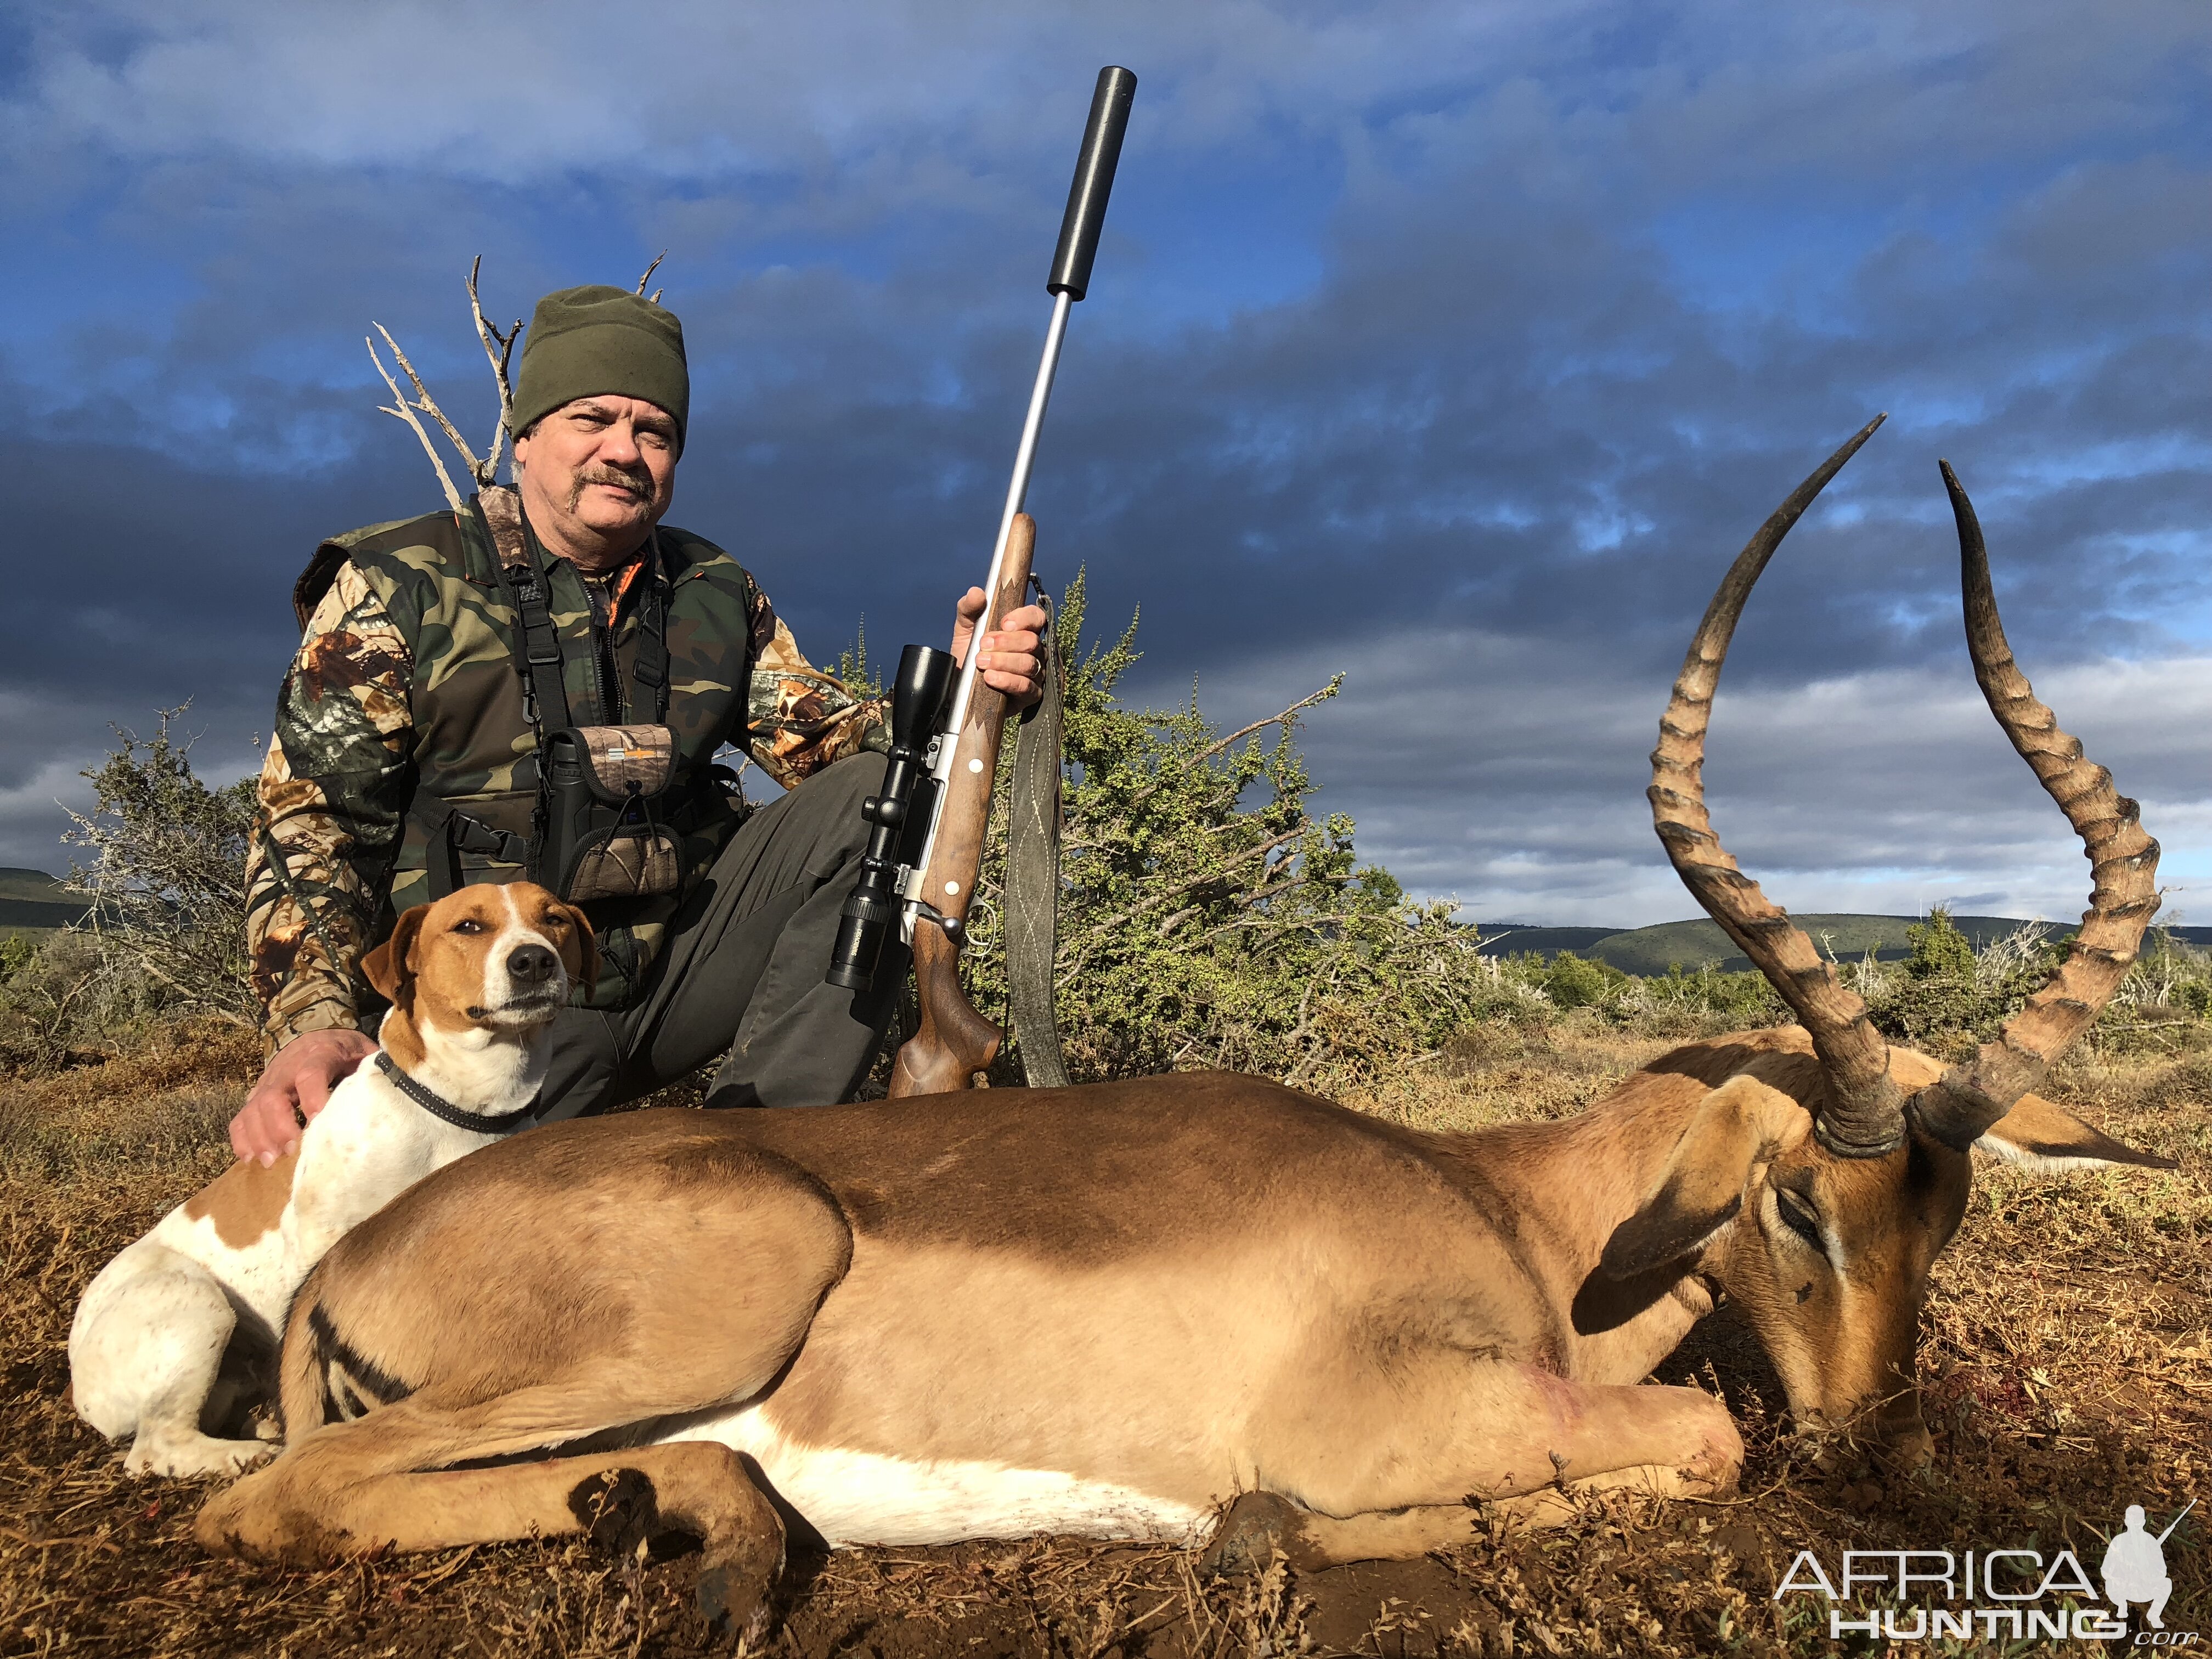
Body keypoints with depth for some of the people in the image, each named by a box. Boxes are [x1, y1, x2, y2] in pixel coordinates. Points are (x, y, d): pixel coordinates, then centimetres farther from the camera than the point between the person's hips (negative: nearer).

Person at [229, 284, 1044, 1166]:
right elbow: (312, 816, -5)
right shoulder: (399, 586, -1)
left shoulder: (716, 595, 10)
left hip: (684, 954, 5)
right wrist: (312, 1020, -21)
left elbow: (828, 740, 7)